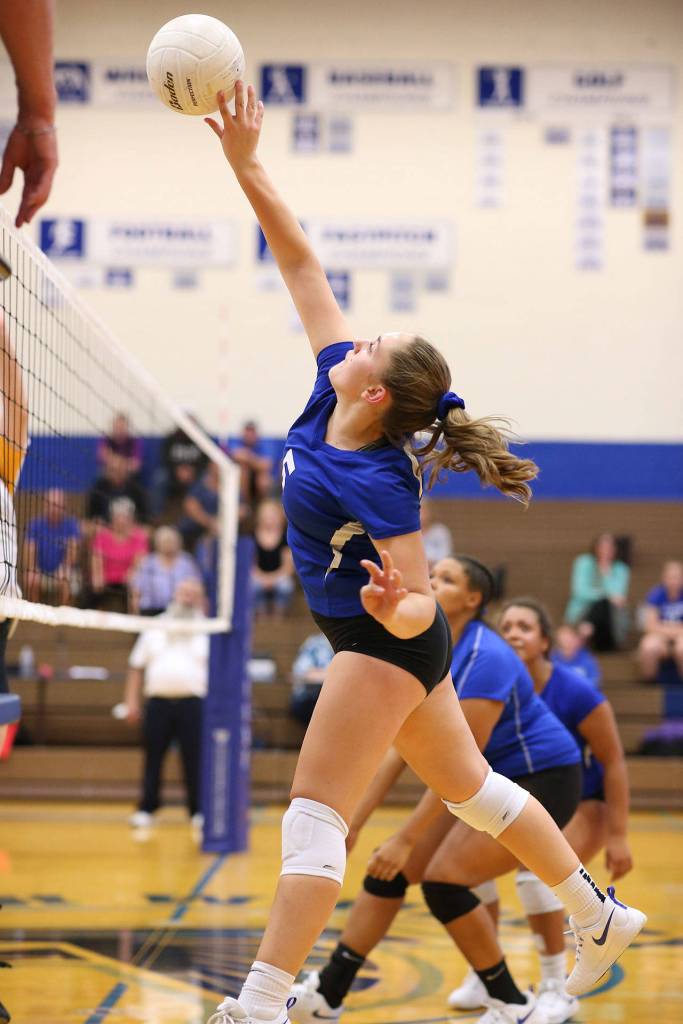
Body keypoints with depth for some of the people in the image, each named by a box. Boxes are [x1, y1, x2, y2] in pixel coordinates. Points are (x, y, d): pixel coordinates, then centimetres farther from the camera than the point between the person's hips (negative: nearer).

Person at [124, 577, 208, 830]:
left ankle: (198, 811, 4)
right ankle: (146, 809, 9)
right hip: (157, 701, 2)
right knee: (153, 757, 3)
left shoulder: (206, 630, 11)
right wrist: (132, 700, 6)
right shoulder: (155, 627, 16)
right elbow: (137, 665, 14)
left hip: (192, 702, -1)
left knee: (194, 759, -3)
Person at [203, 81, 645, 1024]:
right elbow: (300, 264, -4)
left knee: (315, 814, -13)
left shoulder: (375, 480, -28)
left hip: (385, 646, -9)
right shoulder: (331, 389, -8)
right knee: (470, 786, 22)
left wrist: (394, 607, -47)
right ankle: (602, 918, 35)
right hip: (394, 651, 9)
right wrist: (245, 165, -9)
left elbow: (420, 606, -24)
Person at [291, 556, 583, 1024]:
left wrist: (406, 839, -27)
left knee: (444, 879, -19)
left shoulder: (484, 658, -26)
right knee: (389, 871, 1)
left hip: (541, 781, -9)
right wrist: (354, 822, 0)